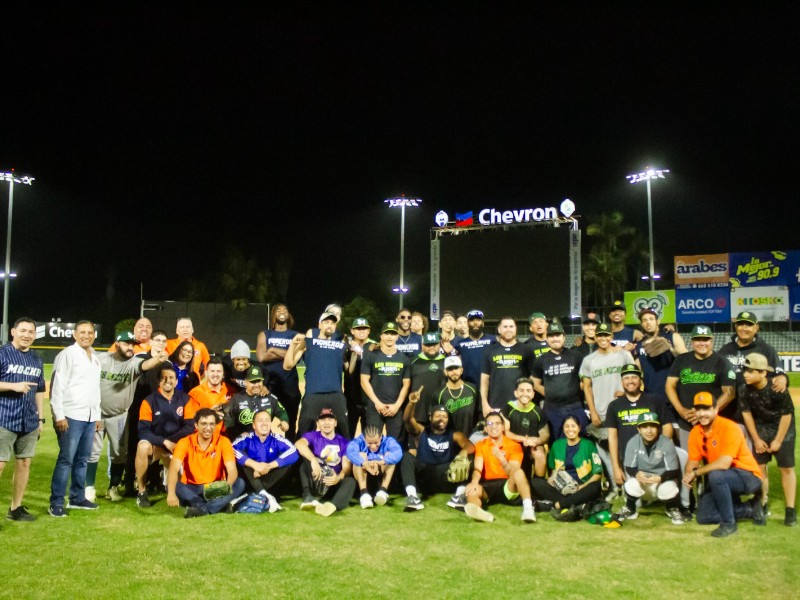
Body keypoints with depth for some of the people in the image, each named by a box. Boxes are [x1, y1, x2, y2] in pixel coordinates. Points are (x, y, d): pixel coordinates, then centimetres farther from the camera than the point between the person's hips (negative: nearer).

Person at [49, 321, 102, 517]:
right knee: (66, 460, -6)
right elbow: (57, 386, -11)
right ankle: (56, 503, 0)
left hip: (90, 417, 7)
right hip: (71, 416, -7)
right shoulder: (67, 354, -6)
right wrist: (59, 415, -16)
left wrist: (97, 416, 17)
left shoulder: (95, 359, 16)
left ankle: (77, 497, 21)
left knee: (82, 459, 11)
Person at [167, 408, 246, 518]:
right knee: (173, 486, -30)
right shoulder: (185, 443, -9)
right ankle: (219, 505, -37)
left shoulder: (223, 442, -7)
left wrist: (227, 486, -42)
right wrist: (171, 493, -42)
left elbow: (232, 470, -17)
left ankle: (201, 508, -37)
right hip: (191, 490, 0)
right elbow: (174, 469, -23)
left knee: (240, 483, -25)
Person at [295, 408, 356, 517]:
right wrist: (314, 460, -42)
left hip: (333, 483, 1)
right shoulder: (313, 436, 2)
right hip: (314, 480, -1)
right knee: (307, 456, -23)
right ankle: (308, 497, -40)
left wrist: (339, 477, -29)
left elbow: (347, 466, -4)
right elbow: (299, 444, -23)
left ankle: (332, 505, -60)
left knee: (350, 481, -29)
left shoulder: (343, 442, 8)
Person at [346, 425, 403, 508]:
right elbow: (350, 453, -38)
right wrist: (366, 464, -54)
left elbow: (398, 453, -35)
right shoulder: (358, 442, -15)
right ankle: (364, 493, -35)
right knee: (360, 455, -24)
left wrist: (380, 462, -52)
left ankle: (383, 490, -31)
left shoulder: (388, 441, -13)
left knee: (389, 455, -22)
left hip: (384, 479, 0)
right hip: (364, 478, 0)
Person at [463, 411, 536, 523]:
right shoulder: (481, 445, 9)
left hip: (507, 486, -1)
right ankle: (475, 509, -66)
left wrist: (501, 457, -28)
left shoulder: (514, 446, 3)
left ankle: (528, 507, -45)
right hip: (488, 486, 1)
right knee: (472, 490, -33)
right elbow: (478, 469, -6)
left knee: (519, 472, -32)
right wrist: (474, 482, -29)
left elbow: (513, 472, -10)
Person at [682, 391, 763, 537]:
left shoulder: (729, 427, -24)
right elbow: (692, 461, 0)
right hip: (723, 480, 8)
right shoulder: (695, 432, -2)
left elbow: (724, 463, -32)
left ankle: (728, 523, -17)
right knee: (703, 517, 2)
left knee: (715, 475, -37)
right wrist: (688, 474, -23)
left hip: (748, 476, -8)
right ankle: (750, 508, 16)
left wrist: (696, 472, -25)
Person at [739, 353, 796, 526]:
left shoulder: (777, 389, -29)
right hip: (760, 428, 3)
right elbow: (747, 413, -7)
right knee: (759, 466, 2)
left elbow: (787, 415, -18)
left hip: (782, 428, -3)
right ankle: (762, 505, 13)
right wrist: (756, 439, -3)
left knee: (786, 468, -1)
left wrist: (778, 441, -13)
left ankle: (790, 510, 4)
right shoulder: (744, 389, -20)